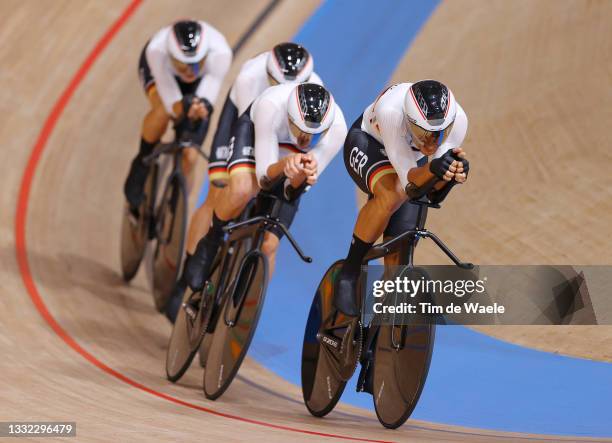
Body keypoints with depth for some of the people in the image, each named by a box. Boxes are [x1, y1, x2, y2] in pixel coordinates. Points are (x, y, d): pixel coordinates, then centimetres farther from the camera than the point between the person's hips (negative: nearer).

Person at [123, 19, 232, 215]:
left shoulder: (220, 52, -43)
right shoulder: (157, 50, -44)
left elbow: (207, 98, -38)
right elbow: (171, 104, -42)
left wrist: (199, 112, -59)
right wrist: (184, 107, -63)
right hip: (158, 67, -1)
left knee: (188, 157, -5)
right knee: (163, 109, -36)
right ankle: (142, 164, -7)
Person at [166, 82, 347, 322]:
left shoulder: (337, 128, -35)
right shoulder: (271, 105, -42)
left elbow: (292, 191, -27)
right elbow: (264, 177, -36)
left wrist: (303, 175, -50)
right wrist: (284, 164, -58)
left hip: (292, 159, 2)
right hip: (255, 131, -2)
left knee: (268, 245, -9)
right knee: (241, 189, -37)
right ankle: (210, 243, -7)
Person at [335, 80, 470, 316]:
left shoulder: (457, 120, -32)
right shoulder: (391, 111, -42)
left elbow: (433, 193, -29)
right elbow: (409, 180, -40)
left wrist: (452, 173, -50)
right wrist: (432, 168, -61)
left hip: (412, 158, 4)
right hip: (366, 144, -4)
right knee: (391, 194, -37)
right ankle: (348, 274, -21)